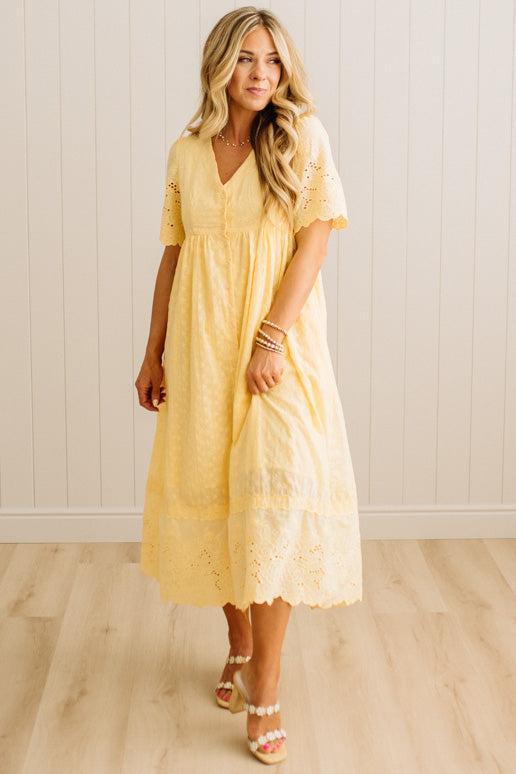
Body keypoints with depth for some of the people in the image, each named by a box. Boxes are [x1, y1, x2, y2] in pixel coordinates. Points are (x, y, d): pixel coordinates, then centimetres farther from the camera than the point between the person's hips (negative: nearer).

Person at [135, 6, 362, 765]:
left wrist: (269, 339, -16)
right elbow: (173, 255, 11)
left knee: (275, 496, -11)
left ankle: (265, 687, -4)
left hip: (279, 341, -3)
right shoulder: (186, 152, 8)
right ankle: (239, 645, 27)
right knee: (213, 494, 8)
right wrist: (154, 353, 10)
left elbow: (314, 239, -8)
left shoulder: (303, 136, -2)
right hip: (201, 346, 4)